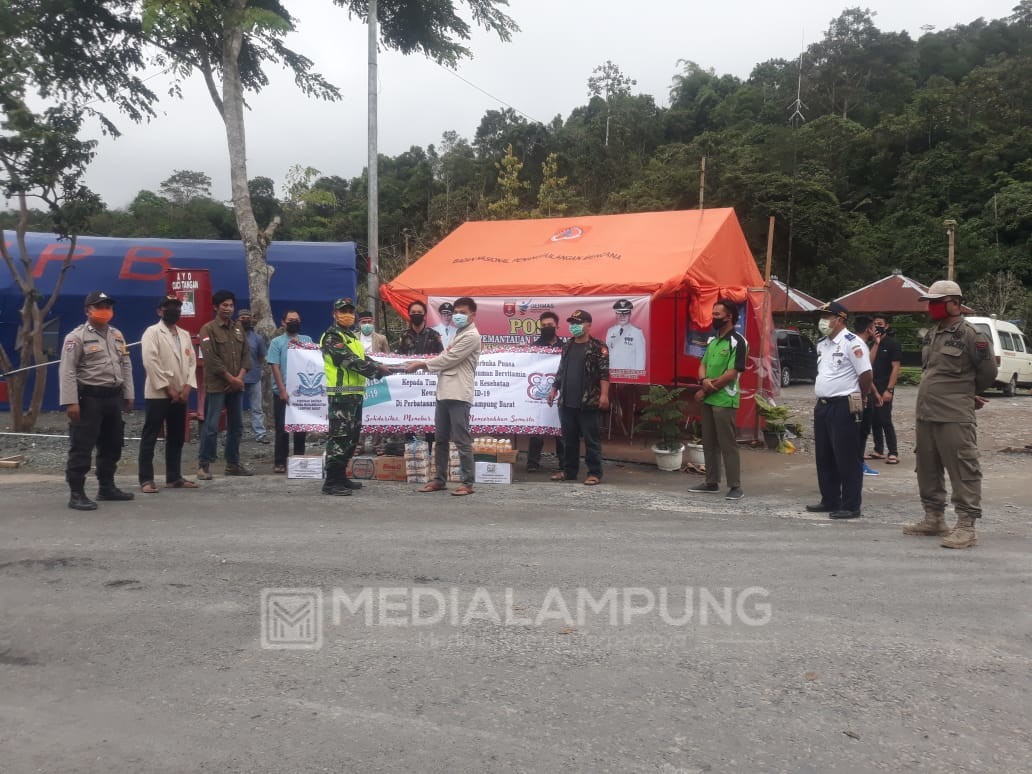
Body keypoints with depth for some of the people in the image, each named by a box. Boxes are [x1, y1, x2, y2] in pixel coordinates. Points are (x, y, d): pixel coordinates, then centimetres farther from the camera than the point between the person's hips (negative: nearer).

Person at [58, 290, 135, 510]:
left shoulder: (117, 335, 14)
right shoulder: (77, 337, -7)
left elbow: (125, 366, 17)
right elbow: (67, 371, -12)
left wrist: (128, 395, 11)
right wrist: (71, 402, -19)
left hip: (113, 397, 7)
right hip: (88, 397, -7)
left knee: (112, 445, 15)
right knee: (81, 447, -5)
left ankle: (107, 487, 28)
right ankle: (76, 494, 0)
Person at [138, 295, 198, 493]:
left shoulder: (184, 335, 15)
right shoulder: (152, 332, -5)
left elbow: (191, 361, 11)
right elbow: (151, 362, -14)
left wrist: (187, 386, -4)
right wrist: (168, 388, -15)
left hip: (180, 394, 7)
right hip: (158, 393, -7)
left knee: (177, 438, 10)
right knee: (150, 438, -3)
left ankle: (174, 477, 18)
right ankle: (146, 480, 0)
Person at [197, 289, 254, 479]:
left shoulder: (238, 328, 14)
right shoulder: (208, 329, -5)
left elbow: (246, 354, 10)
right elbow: (211, 358, -13)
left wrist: (240, 377, -5)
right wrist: (230, 378, -13)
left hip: (236, 385, 6)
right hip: (216, 385, -6)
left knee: (236, 426, 11)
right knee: (211, 426, -6)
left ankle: (233, 463, 20)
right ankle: (204, 464, 1)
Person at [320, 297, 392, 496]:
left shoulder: (352, 336, 22)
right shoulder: (332, 337, -9)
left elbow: (363, 359, 21)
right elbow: (351, 361, -18)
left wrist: (379, 367, 3)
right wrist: (377, 370, -16)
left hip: (355, 394, 10)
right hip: (341, 394, -10)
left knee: (351, 437, 14)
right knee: (339, 437, -10)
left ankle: (341, 477, 23)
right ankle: (331, 482, -7)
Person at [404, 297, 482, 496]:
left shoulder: (471, 336, -8)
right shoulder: (458, 334, 23)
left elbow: (448, 359, -12)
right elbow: (445, 359, 20)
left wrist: (422, 364, -4)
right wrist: (422, 363, 4)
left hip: (459, 394, -9)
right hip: (444, 392, 10)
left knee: (461, 440, -6)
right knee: (440, 439, 12)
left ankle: (467, 483, -1)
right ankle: (439, 479, 19)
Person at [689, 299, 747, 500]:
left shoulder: (737, 342, -11)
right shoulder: (712, 340, 14)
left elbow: (732, 374, -17)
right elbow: (702, 365, 14)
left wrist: (705, 391, -12)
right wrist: (704, 381, -11)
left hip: (725, 400, -8)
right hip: (708, 399, 8)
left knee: (727, 444, -6)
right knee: (709, 443, 12)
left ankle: (735, 486, 0)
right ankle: (712, 482, 20)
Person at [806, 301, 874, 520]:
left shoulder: (852, 343, -12)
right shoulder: (822, 344, 15)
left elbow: (865, 374, -13)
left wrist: (857, 398, -1)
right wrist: (823, 398, 17)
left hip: (843, 407, -9)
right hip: (822, 405, 9)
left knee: (846, 459, -4)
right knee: (824, 458, 13)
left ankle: (850, 506, 2)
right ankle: (830, 501, 24)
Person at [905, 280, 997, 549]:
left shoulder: (971, 335, -10)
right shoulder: (930, 335, 14)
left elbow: (988, 372, -3)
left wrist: (968, 394, 12)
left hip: (955, 417, -9)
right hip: (925, 414, 9)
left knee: (963, 470, -5)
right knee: (927, 469, 15)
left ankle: (966, 526, -2)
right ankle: (934, 519, 27)